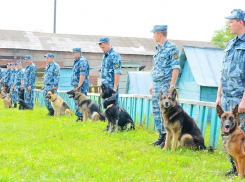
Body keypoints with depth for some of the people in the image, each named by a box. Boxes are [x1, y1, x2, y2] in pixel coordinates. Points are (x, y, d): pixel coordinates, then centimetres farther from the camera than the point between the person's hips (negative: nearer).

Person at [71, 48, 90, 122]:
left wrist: (79, 86, -23)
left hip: (81, 85, -10)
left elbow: (82, 74, -21)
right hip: (77, 85, 10)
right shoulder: (77, 61, 18)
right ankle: (79, 116, 19)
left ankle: (82, 117, -7)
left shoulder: (82, 61, -13)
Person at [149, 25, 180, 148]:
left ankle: (166, 139, -2)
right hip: (156, 85, 9)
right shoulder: (157, 49, 16)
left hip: (165, 85, -9)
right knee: (156, 111, 10)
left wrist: (172, 85, -20)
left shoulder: (171, 48, -10)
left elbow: (175, 68, -15)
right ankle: (161, 136, 19)